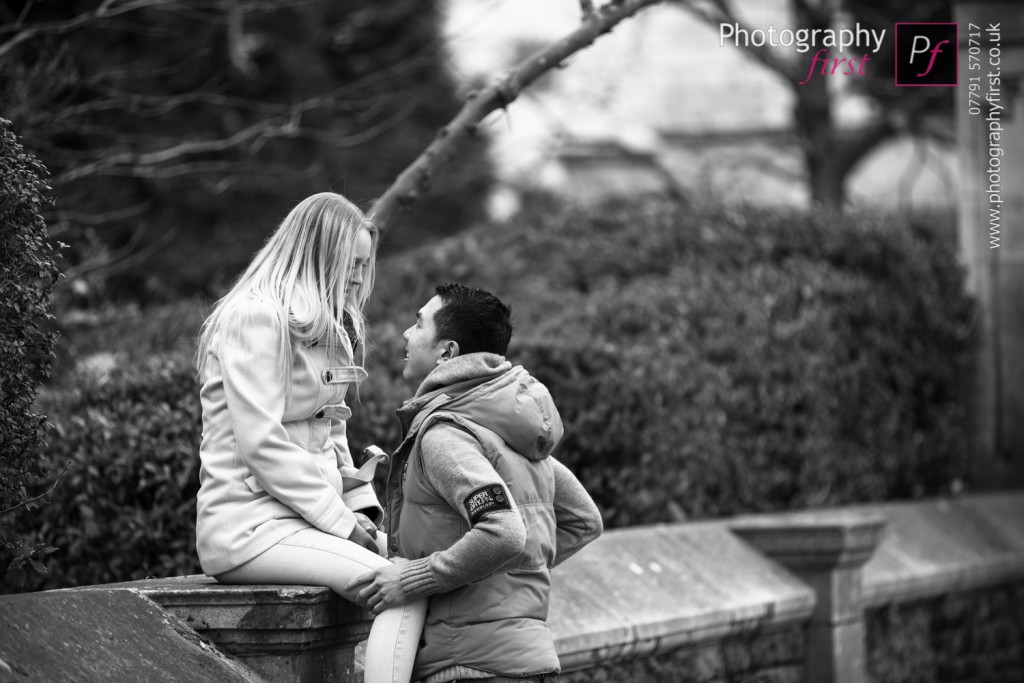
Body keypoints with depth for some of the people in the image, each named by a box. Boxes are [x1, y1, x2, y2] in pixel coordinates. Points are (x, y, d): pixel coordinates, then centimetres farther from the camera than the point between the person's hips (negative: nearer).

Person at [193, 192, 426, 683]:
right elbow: (261, 443, -16)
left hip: (303, 518, 9)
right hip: (250, 525, -9)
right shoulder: (256, 316, -9)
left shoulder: (324, 328, 21)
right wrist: (339, 520, -14)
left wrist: (362, 507, 5)